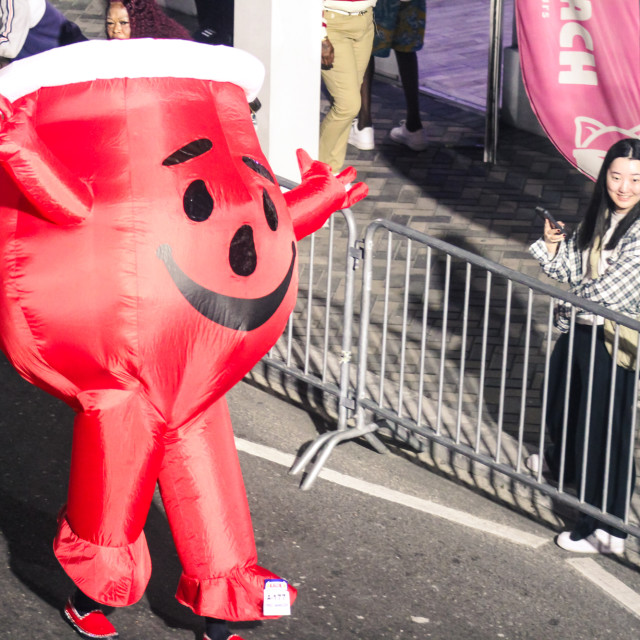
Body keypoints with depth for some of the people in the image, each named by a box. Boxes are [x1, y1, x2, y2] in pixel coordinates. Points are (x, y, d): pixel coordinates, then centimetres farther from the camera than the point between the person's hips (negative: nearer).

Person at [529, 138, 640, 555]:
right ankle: (563, 462, 60)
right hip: (580, 329, 8)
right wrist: (552, 246, -14)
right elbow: (573, 271, 6)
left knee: (604, 427, -2)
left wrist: (569, 313, -6)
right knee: (564, 402, 29)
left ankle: (606, 529, 7)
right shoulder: (600, 218, 4)